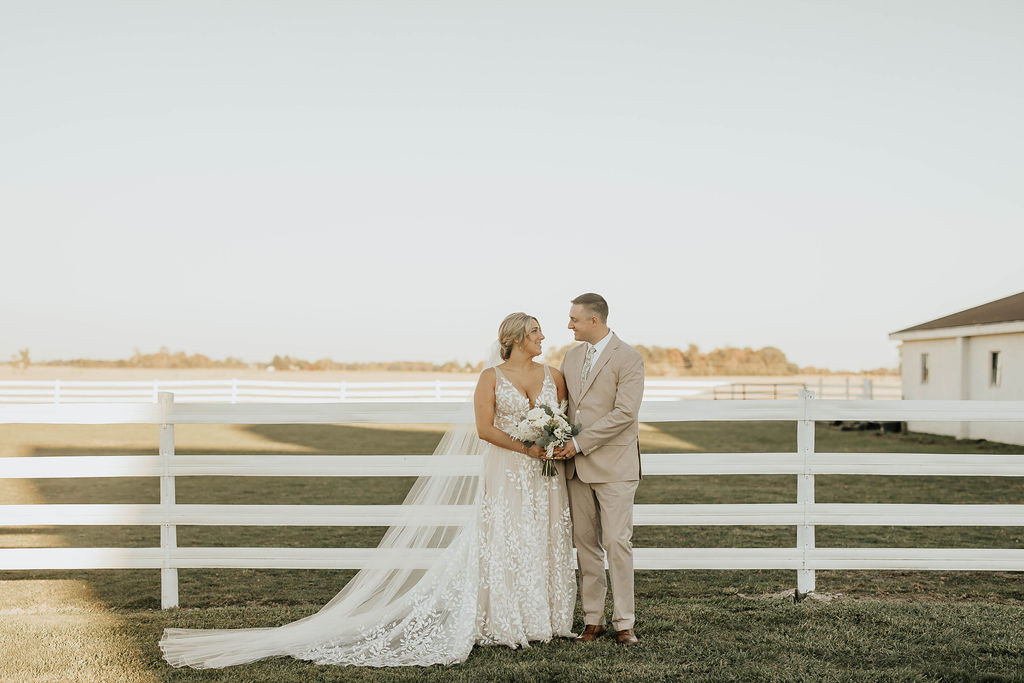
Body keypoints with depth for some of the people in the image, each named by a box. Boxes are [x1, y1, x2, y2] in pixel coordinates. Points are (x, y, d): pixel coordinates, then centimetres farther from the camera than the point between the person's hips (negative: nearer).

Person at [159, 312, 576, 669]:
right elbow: (485, 429, -8)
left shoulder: (553, 376, 10)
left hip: (545, 476, 4)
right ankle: (499, 625, 4)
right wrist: (527, 448, -15)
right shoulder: (491, 377, -3)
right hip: (504, 474, -4)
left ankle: (541, 620, 18)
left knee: (543, 545, 6)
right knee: (500, 547, -4)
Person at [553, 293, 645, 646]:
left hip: (613, 464, -6)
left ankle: (624, 623, 2)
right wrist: (560, 443, -1)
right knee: (585, 543, 8)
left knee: (617, 543, -6)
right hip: (577, 465, 6)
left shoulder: (628, 358, -8)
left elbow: (625, 412, -16)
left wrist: (579, 443, -16)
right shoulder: (571, 356, 13)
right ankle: (593, 620, 14)